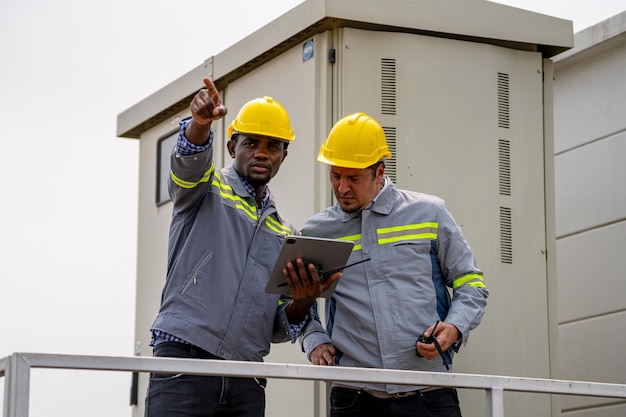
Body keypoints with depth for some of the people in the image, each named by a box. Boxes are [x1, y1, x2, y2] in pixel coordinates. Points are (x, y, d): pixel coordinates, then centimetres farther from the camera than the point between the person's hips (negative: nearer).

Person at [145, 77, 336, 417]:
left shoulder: (287, 235, 21)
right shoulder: (206, 189, 9)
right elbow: (189, 160, -17)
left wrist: (302, 301, -2)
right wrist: (200, 124, -38)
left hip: (246, 381, 5)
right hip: (184, 361, -5)